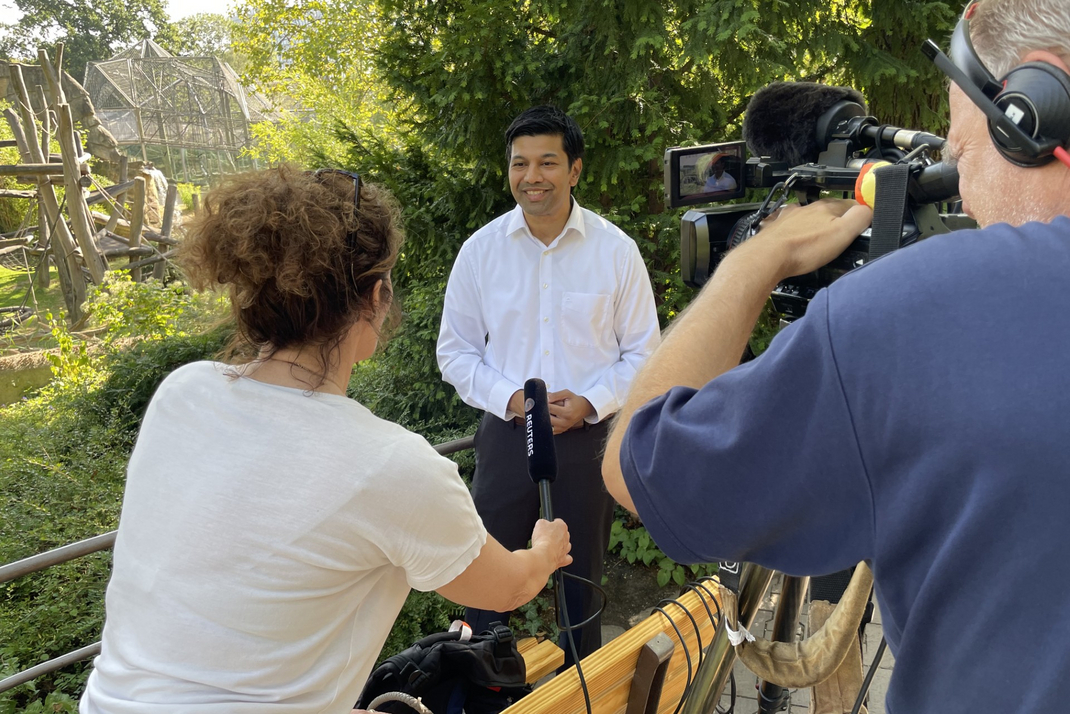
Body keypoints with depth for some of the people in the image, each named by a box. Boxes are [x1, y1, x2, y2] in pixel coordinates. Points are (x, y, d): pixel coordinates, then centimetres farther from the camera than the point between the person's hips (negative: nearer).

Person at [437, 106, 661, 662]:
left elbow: (643, 352, 2)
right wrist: (510, 398, -12)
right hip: (505, 434, 0)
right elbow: (455, 351, 4)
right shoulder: (480, 249, -1)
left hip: (589, 436, 0)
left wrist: (589, 402, -14)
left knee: (581, 582, 15)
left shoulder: (615, 250, -3)